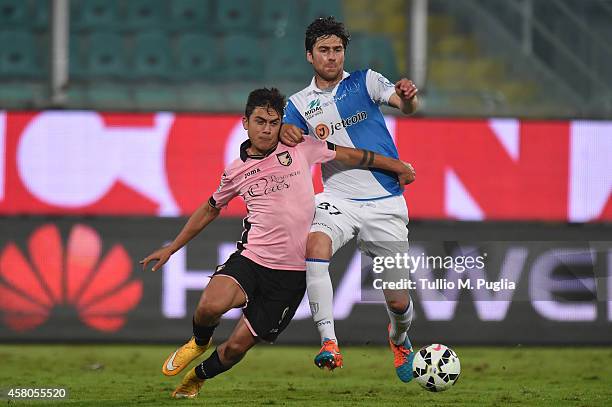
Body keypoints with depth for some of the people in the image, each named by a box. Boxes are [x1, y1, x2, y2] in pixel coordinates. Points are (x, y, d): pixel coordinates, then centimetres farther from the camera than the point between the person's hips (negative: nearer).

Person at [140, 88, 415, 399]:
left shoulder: (300, 149, 2)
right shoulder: (235, 172, 7)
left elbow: (350, 155, 13)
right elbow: (210, 209, 23)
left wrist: (397, 167, 19)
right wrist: (171, 248, 26)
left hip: (292, 273, -1)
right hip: (251, 258, 1)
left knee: (237, 346, -2)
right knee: (210, 306, -30)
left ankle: (197, 377, 31)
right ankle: (200, 342, 7)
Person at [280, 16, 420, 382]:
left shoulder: (365, 81, 2)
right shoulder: (300, 103, 8)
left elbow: (405, 105, -13)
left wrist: (408, 96, -37)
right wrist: (285, 133, -22)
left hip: (386, 201, -1)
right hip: (338, 198, 1)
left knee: (397, 300, 1)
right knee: (315, 245, -34)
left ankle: (399, 339, 38)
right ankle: (329, 344, -31)